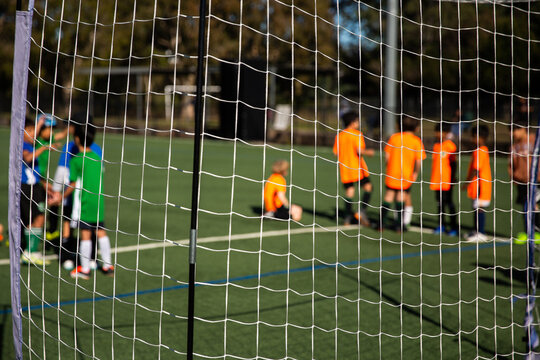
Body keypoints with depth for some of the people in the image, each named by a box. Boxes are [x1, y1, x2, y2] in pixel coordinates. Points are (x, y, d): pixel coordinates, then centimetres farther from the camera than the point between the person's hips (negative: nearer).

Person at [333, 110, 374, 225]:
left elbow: (336, 152, 8)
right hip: (357, 167, -5)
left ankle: (348, 216, 4)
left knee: (349, 191, 8)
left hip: (344, 168, 5)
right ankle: (362, 211, -8)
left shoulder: (339, 135, 8)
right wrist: (368, 152, 0)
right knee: (368, 188, 6)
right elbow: (359, 150, -18)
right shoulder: (357, 134, -8)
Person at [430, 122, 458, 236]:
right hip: (436, 180, 7)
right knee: (439, 202, 10)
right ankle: (441, 226, 17)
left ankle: (454, 227, 2)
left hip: (446, 180, -7)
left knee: (449, 202, -4)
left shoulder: (450, 146, -8)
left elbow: (453, 163, -7)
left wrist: (452, 178, -10)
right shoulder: (436, 146, 13)